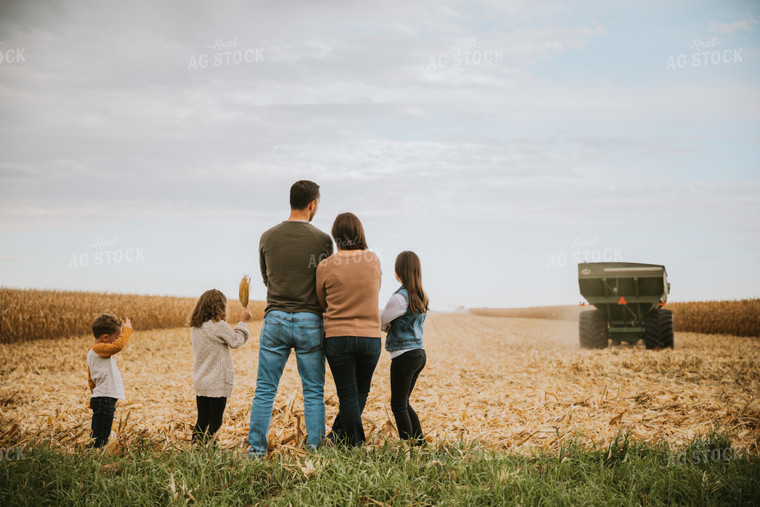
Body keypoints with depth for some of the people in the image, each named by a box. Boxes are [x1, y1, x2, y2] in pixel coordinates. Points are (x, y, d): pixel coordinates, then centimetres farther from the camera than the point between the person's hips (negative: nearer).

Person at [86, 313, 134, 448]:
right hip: (104, 400, -11)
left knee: (99, 435, 16)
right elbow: (118, 345, -30)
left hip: (100, 400, 11)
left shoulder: (93, 352, 19)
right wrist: (127, 328, -16)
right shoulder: (99, 349, -14)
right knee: (100, 437, -11)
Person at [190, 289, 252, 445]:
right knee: (215, 422, 0)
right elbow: (235, 341, -3)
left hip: (200, 383, 7)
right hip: (217, 385, -7)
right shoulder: (218, 325, -16)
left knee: (202, 420, 13)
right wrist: (243, 321, 9)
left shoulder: (194, 327, 6)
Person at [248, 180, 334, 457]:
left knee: (265, 390, 7)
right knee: (313, 392, 7)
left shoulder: (267, 237, 3)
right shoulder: (322, 240, -5)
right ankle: (314, 449, 8)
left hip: (275, 319, 2)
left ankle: (256, 449, 8)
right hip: (310, 322, -2)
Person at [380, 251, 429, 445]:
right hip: (419, 354, 8)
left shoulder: (399, 298, -16)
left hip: (404, 355, -8)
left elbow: (380, 323, -5)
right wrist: (390, 325, -1)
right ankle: (419, 440, 18)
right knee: (403, 403, 18)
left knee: (398, 405, 1)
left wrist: (387, 325, 15)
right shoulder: (421, 297, 9)